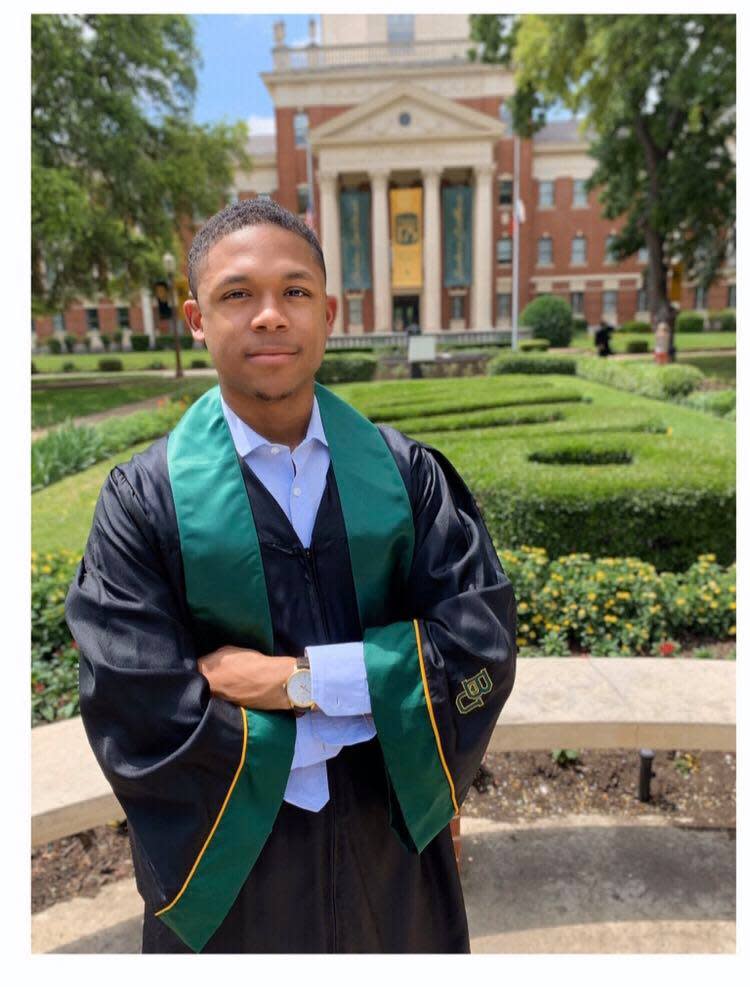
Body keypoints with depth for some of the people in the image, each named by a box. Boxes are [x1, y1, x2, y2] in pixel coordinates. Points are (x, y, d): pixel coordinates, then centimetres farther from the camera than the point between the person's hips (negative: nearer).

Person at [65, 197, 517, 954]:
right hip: (232, 862, -2)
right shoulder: (145, 498, -15)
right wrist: (379, 698, -18)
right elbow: (144, 727, -20)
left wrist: (301, 679, -23)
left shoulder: (405, 471, -9)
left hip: (394, 846, 3)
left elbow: (484, 640, -14)